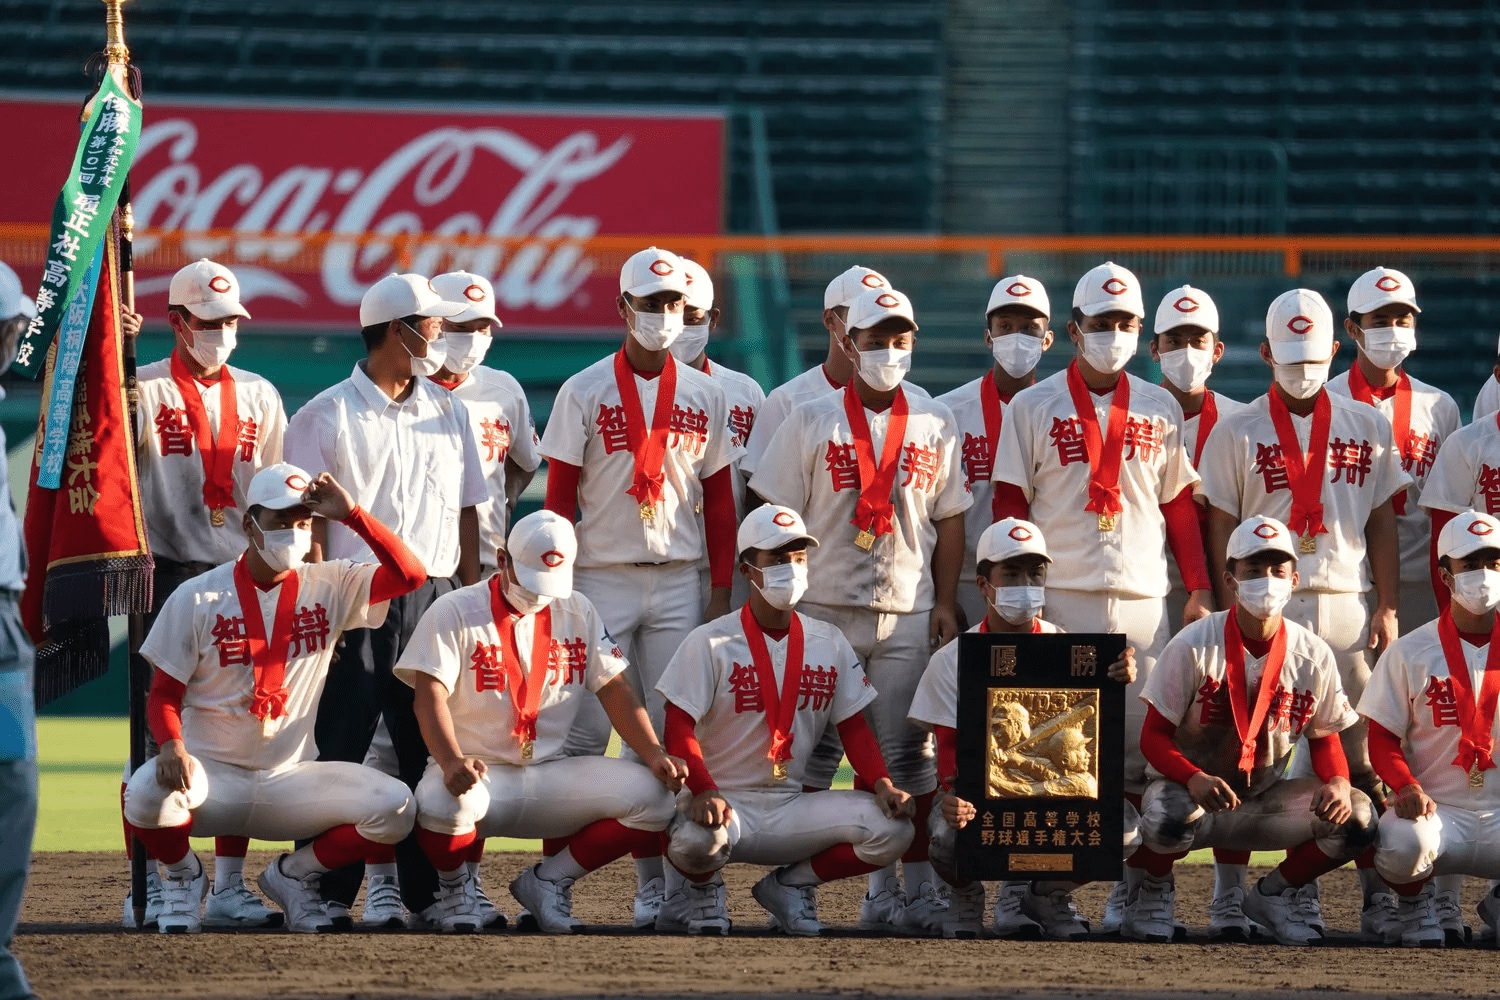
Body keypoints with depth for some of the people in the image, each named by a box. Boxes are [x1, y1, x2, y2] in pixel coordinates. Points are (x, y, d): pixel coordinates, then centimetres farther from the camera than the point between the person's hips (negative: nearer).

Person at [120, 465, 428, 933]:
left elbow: (411, 574, -9)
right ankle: (182, 875, 2)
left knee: (394, 806, -20)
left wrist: (351, 515, -16)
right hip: (210, 772, -2)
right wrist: (172, 745, -23)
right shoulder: (197, 598, -2)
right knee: (148, 793, -36)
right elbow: (164, 692, -2)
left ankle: (294, 874, 8)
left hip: (291, 779, 2)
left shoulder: (330, 587, 3)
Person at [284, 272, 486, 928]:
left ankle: (416, 886, 7)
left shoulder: (449, 413, 15)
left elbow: (467, 511, 17)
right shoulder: (327, 416, 0)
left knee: (431, 750, 2)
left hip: (435, 600, 4)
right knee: (340, 749, -4)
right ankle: (328, 892, 0)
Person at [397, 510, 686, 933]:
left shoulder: (576, 612, 10)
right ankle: (456, 887, -3)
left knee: (652, 795, -18)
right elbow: (431, 695, -15)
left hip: (552, 776, 4)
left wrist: (654, 754, -9)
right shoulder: (454, 612, -4)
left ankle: (549, 881, 3)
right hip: (478, 772, -4)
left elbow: (614, 690, 8)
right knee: (442, 801, -41)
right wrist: (452, 762, -34)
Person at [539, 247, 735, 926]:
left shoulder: (704, 397, 8)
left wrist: (721, 593, 6)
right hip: (603, 581, -3)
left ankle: (656, 887, 6)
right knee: (587, 731, -5)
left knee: (671, 734, 2)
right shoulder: (585, 392, -2)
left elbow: (718, 500, 11)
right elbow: (560, 496, -2)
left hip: (678, 583, 3)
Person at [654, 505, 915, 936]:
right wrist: (703, 791, -30)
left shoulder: (830, 644, 10)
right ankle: (697, 886, 1)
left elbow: (853, 727, 10)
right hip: (723, 801, -4)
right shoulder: (711, 642, -4)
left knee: (891, 828, -19)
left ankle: (790, 884, 7)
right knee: (698, 838, -41)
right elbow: (679, 729, -11)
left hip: (792, 806, 4)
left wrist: (882, 784, -10)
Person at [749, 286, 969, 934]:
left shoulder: (935, 425, 9)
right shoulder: (811, 421, 1)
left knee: (908, 753, 2)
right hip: (825, 608, -2)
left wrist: (946, 602, 5)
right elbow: (777, 516, 1)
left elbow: (948, 521, 12)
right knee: (812, 748, -1)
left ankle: (912, 885, 6)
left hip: (908, 613, 2)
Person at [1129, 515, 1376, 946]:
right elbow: (1154, 737, -12)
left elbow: (1325, 737, 7)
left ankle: (1274, 894, 7)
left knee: (1357, 816, -20)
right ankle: (1151, 890, -1)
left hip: (1265, 796, 4)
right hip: (1188, 786, -3)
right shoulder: (1194, 647, -13)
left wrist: (1337, 782, -17)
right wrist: (1194, 778, -34)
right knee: (1169, 818, -40)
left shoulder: (1313, 655, -3)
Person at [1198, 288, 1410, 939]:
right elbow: (1222, 533, 3)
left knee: (1362, 754, -4)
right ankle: (1300, 888, 2)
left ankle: (1376, 885, -2)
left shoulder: (1366, 426, 10)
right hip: (1270, 607, -1)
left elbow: (1381, 524, 11)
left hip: (1347, 605, 1)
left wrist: (1388, 607, 3)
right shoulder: (1238, 434, 4)